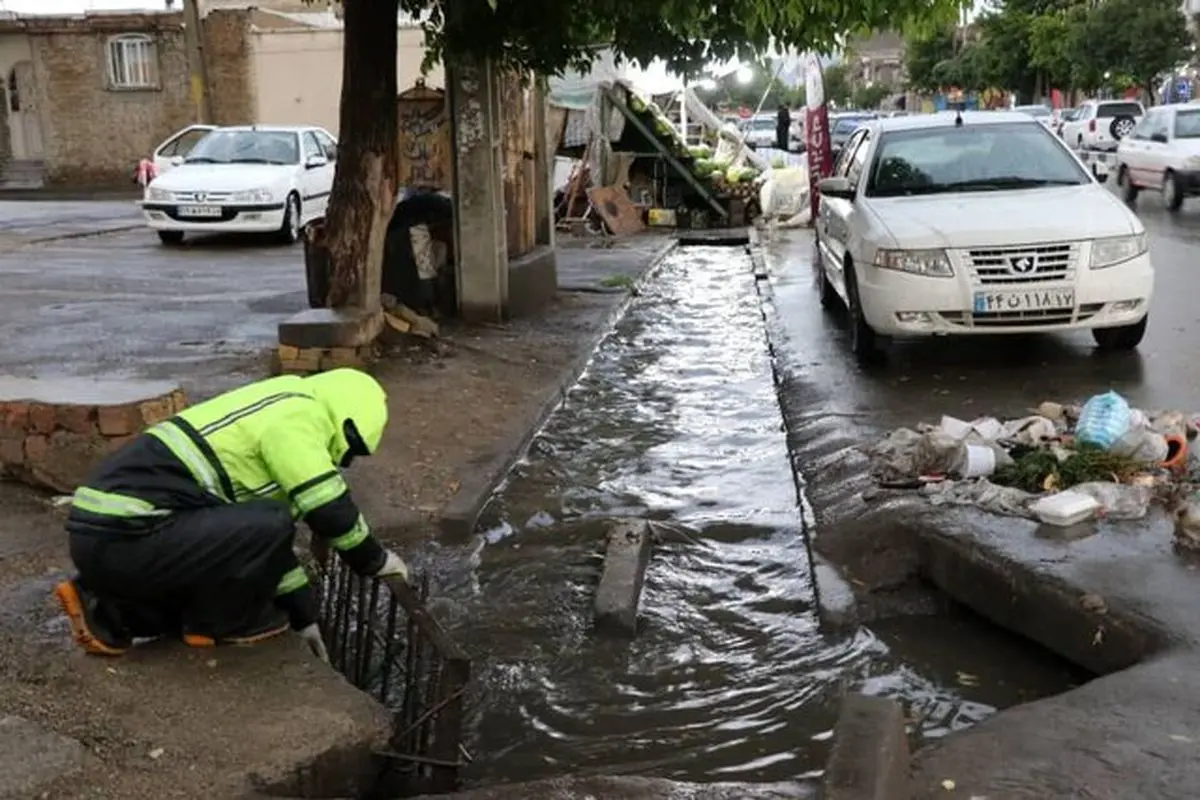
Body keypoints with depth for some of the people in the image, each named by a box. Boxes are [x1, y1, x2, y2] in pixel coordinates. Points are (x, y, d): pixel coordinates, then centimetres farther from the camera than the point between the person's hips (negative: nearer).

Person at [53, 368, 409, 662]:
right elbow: (329, 509, -13)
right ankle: (216, 621, 5)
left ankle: (108, 613, 17)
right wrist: (375, 559, 7)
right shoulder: (296, 415, -8)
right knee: (269, 526, -15)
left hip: (101, 534, 10)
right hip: (124, 539, -10)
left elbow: (262, 534, 29)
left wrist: (305, 617, 32)